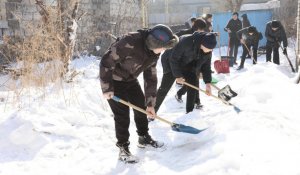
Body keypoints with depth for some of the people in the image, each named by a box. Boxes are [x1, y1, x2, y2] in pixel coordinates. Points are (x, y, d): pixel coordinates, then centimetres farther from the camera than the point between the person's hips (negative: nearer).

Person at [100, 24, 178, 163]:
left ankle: (144, 138, 32)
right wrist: (107, 88, -26)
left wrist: (150, 103, -1)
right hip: (113, 79, -7)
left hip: (130, 80, 7)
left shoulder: (153, 53, -9)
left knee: (141, 106, 12)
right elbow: (106, 62, -30)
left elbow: (151, 78, -2)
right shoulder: (130, 42, -35)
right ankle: (123, 148, 7)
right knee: (122, 113, -8)